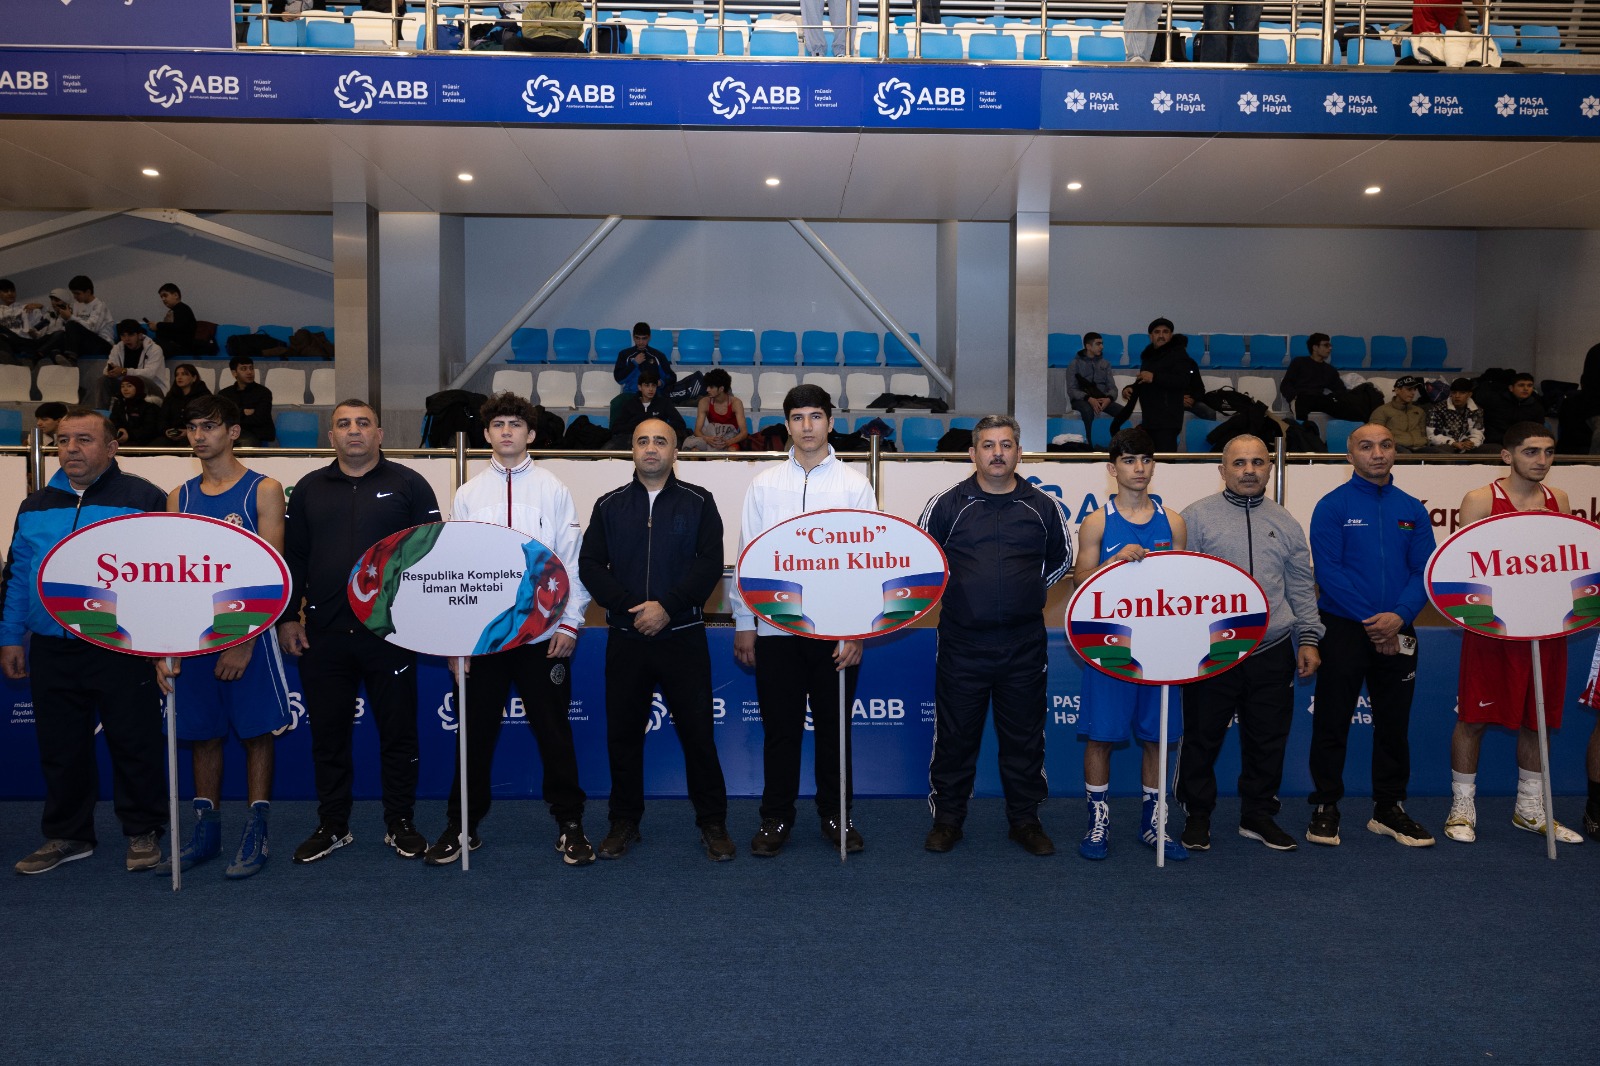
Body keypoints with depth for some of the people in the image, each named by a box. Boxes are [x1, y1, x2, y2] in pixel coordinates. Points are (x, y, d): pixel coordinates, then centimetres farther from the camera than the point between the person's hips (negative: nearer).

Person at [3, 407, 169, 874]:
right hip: (52, 651, 5)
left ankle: (142, 833, 18)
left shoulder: (144, 499, -5)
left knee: (135, 744, 3)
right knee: (61, 748, 13)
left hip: (124, 650, -5)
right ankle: (67, 835, 27)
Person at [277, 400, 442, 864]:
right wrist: (288, 617, 5)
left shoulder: (408, 485, 3)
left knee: (398, 733, 5)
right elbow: (292, 557, 12)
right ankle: (332, 826, 24)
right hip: (324, 634, 3)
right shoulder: (308, 489, 11)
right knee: (328, 735, 11)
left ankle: (400, 825, 19)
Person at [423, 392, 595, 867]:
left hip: (543, 631, -2)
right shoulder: (468, 494, 8)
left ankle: (569, 823, 16)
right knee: (476, 731, 8)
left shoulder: (553, 489, 3)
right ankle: (463, 824, 22)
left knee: (553, 730, 4)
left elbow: (572, 559, 2)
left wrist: (570, 622, -5)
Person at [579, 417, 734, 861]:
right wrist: (630, 608, -11)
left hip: (683, 636, -2)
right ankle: (624, 822, 23)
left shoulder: (699, 502, 3)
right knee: (623, 732, 9)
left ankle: (712, 823, 14)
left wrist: (667, 606, -16)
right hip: (625, 637, 2)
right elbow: (589, 565, 3)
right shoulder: (609, 505, 9)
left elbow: (710, 563, -6)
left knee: (698, 731, 1)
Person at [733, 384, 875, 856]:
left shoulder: (855, 485, 3)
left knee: (833, 727, 9)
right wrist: (743, 623, 4)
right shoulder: (764, 484, 6)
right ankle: (776, 817, 21)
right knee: (780, 727, 7)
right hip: (775, 626, 1)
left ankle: (836, 814, 25)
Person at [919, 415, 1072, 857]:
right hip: (962, 644, -1)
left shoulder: (1043, 506, 4)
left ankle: (1025, 820, 25)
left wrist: (1029, 593, 13)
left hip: (1025, 646, 1)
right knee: (955, 736, 7)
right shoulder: (947, 504, -1)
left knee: (1024, 737, 10)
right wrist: (951, 592, 7)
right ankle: (947, 818, 21)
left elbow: (1062, 557, 19)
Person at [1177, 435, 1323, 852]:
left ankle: (1258, 815, 26)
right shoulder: (1196, 516, 0)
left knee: (1268, 740, 10)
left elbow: (1302, 589, 17)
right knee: (1202, 738, 4)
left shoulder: (1285, 524, 13)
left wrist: (1308, 638, 10)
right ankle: (1197, 816, 18)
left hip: (1272, 654, 4)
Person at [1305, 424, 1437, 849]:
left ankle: (1389, 807, 23)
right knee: (1332, 722, 1)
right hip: (1343, 629, -4)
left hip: (1397, 632, 4)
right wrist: (1370, 621, -16)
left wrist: (1399, 616, -14)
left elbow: (1425, 570, 2)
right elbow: (1328, 571, -10)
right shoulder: (1333, 506, -3)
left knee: (1394, 723, 11)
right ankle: (1325, 807, 12)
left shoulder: (1412, 509, 9)